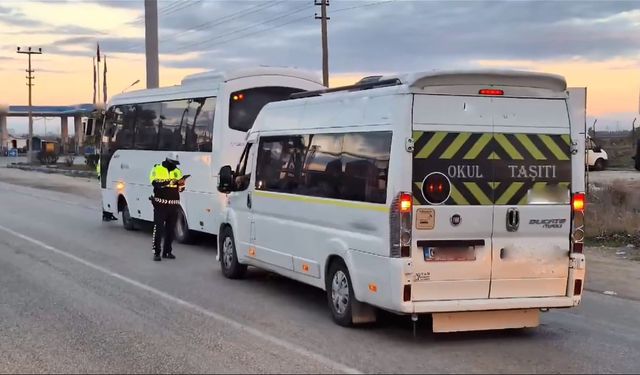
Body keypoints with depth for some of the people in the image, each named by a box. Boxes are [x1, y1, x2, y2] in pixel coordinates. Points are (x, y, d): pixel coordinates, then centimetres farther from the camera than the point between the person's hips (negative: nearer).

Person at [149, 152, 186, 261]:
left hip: (173, 204, 5)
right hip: (161, 204, -5)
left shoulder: (177, 171, 12)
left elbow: (180, 189, 12)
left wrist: (181, 184, -10)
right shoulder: (157, 169, -1)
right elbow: (155, 183, -18)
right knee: (158, 228, -6)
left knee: (170, 229, 8)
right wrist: (169, 182, -28)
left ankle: (167, 251, 17)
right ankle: (156, 252, -2)